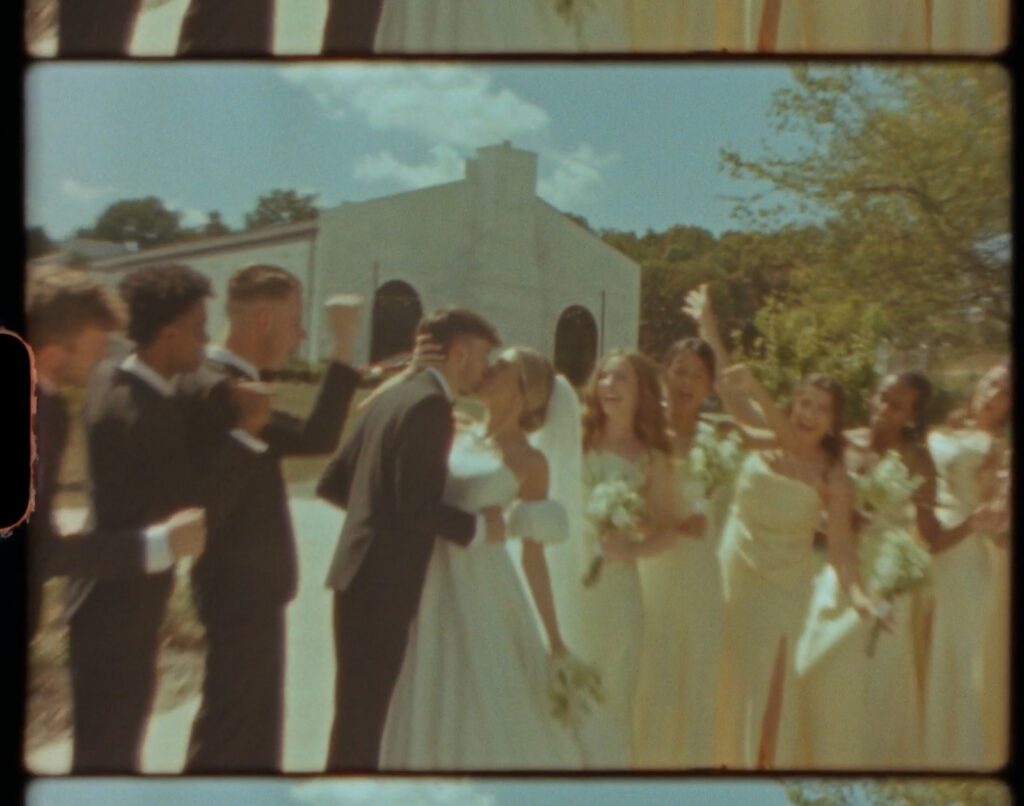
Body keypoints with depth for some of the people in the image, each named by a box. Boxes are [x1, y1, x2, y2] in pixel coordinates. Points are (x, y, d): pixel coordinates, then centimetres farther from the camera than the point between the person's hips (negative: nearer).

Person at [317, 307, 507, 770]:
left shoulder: (392, 397, 14)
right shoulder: (430, 405, -14)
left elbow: (332, 483, 15)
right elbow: (418, 505, -22)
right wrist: (479, 527, -9)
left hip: (361, 575, 9)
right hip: (382, 583, -9)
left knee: (362, 714, 17)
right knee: (361, 718, -1)